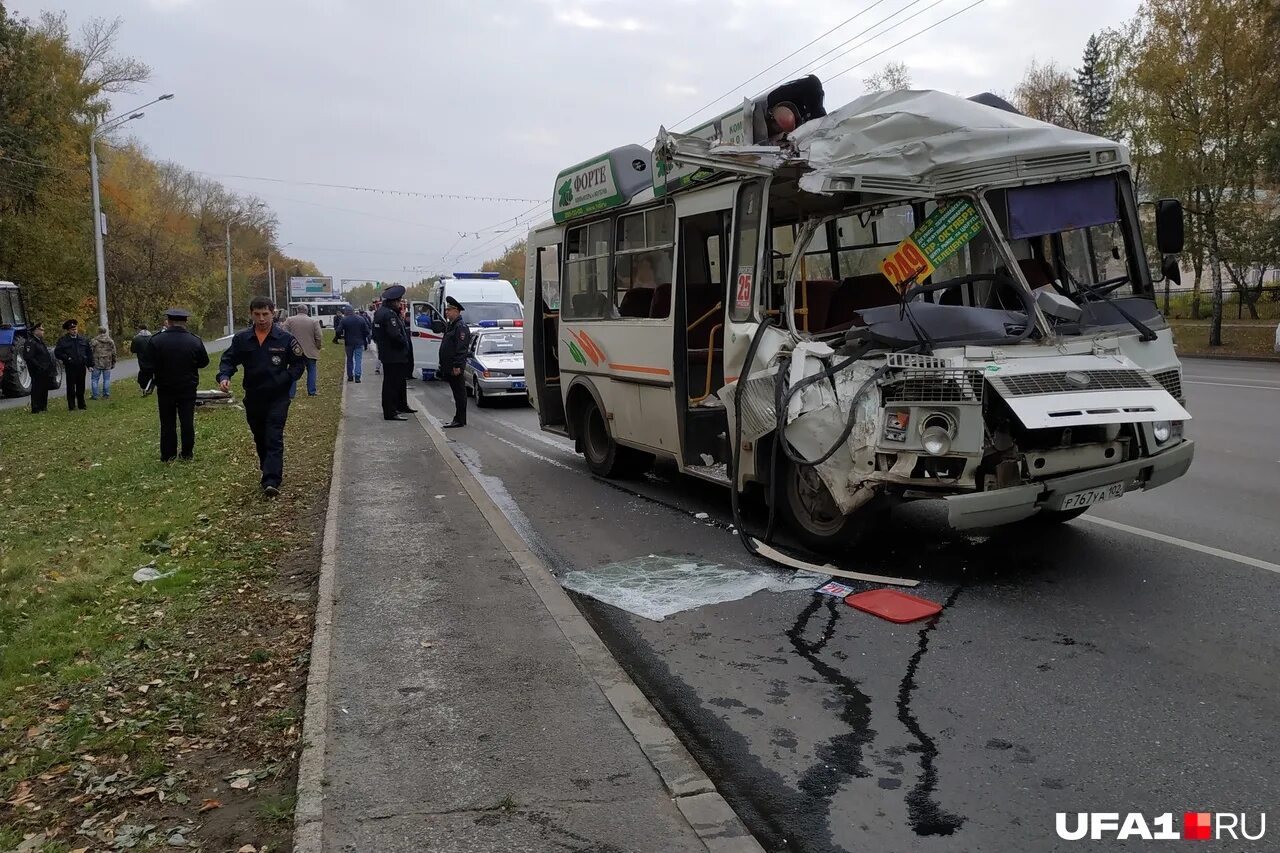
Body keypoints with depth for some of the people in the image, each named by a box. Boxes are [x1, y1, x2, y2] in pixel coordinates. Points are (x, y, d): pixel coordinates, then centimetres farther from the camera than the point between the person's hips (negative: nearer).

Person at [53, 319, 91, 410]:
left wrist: (90, 364, 9)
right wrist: (67, 358, -14)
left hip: (81, 367, 3)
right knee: (71, 387, 0)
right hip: (70, 367, -3)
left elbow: (89, 352, 15)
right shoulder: (63, 340, 0)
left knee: (81, 387, 9)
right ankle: (71, 406, 5)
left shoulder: (83, 340, 12)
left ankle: (81, 405, 17)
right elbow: (57, 353, -3)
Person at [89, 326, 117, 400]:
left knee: (94, 379, 5)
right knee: (106, 379, 8)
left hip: (96, 364, -3)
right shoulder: (111, 341, 4)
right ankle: (106, 395, 9)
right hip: (107, 364, 3)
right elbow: (113, 353, 8)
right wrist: (113, 363, 16)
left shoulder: (94, 341, -6)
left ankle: (94, 395, 5)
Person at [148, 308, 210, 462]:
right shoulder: (195, 341, -9)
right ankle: (187, 454, 13)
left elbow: (149, 365, -8)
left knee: (167, 423, 9)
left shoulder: (156, 340, -11)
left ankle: (168, 455, 14)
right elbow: (204, 362, 3)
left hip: (165, 389, 0)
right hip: (188, 388, 0)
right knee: (187, 421, 8)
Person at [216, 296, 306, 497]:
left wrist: (287, 379, -11)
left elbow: (300, 362, 3)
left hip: (278, 397, -4)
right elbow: (228, 360, 7)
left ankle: (271, 481, -18)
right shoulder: (242, 339, 2)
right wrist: (224, 376, -13)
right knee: (260, 439, 16)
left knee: (274, 439, -11)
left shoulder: (285, 338, -5)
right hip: (253, 397, 4)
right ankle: (269, 472, 33)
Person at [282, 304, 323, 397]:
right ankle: (311, 391, 15)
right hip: (310, 351, -1)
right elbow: (318, 338, -5)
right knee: (311, 371, 13)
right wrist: (318, 347, 10)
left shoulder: (290, 320, -3)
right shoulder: (314, 321, -4)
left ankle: (290, 394, 6)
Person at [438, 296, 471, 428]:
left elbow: (461, 348, -20)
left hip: (455, 368, -10)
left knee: (459, 393, -5)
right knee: (457, 393, 13)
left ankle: (460, 420, -2)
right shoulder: (450, 326, 19)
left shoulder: (461, 327, -13)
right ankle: (458, 419, 19)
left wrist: (457, 366, -24)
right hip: (449, 367, 10)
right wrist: (443, 365, 21)